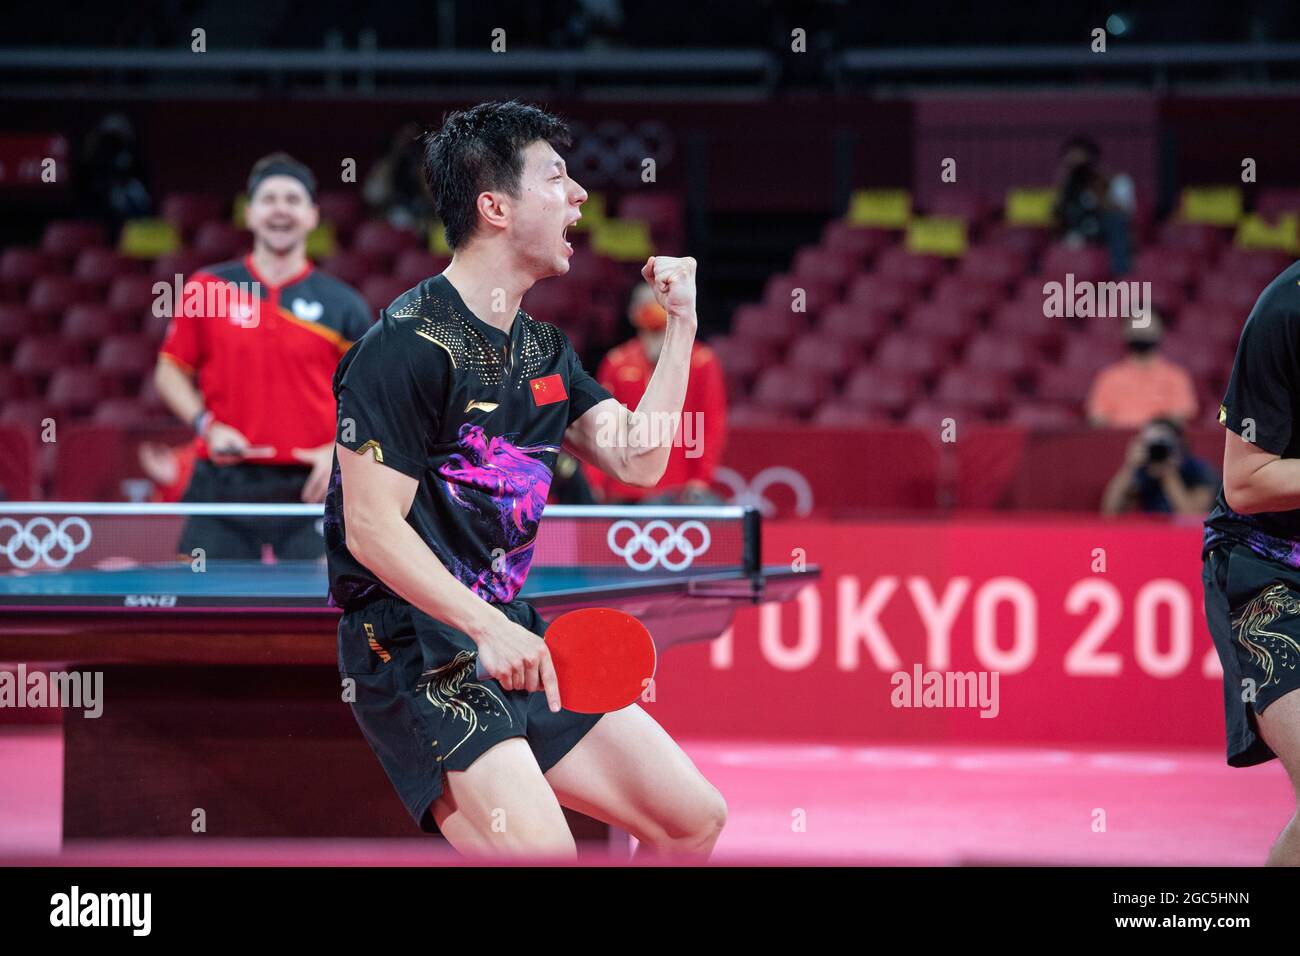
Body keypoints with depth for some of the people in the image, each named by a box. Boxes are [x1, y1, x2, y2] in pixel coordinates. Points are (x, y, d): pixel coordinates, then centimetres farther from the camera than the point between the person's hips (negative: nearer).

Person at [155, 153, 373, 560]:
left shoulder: (343, 306, 6)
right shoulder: (205, 290, 7)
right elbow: (170, 372, 13)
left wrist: (341, 451, -7)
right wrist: (206, 425, -4)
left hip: (309, 491, -1)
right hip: (223, 487, 1)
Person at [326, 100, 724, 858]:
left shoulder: (545, 349, 14)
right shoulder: (408, 346, -14)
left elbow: (638, 460, 13)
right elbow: (372, 529, -17)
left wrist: (681, 325, 10)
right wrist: (486, 628, -26)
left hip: (514, 635, 9)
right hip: (411, 645, -9)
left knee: (695, 819, 5)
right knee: (540, 850, -28)